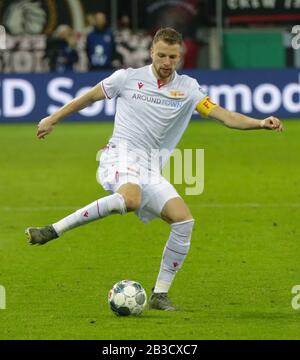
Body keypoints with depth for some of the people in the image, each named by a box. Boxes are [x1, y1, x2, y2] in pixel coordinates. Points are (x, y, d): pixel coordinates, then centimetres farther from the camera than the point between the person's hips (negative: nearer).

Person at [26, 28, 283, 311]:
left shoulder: (187, 88, 8)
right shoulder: (128, 78, 3)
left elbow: (224, 116, 0)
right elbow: (89, 97, 16)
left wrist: (261, 124, -15)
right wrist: (52, 120, 22)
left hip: (150, 170, 5)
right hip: (121, 155, -5)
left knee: (184, 220, -12)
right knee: (130, 198, -38)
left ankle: (159, 295, -3)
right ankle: (53, 231, -35)